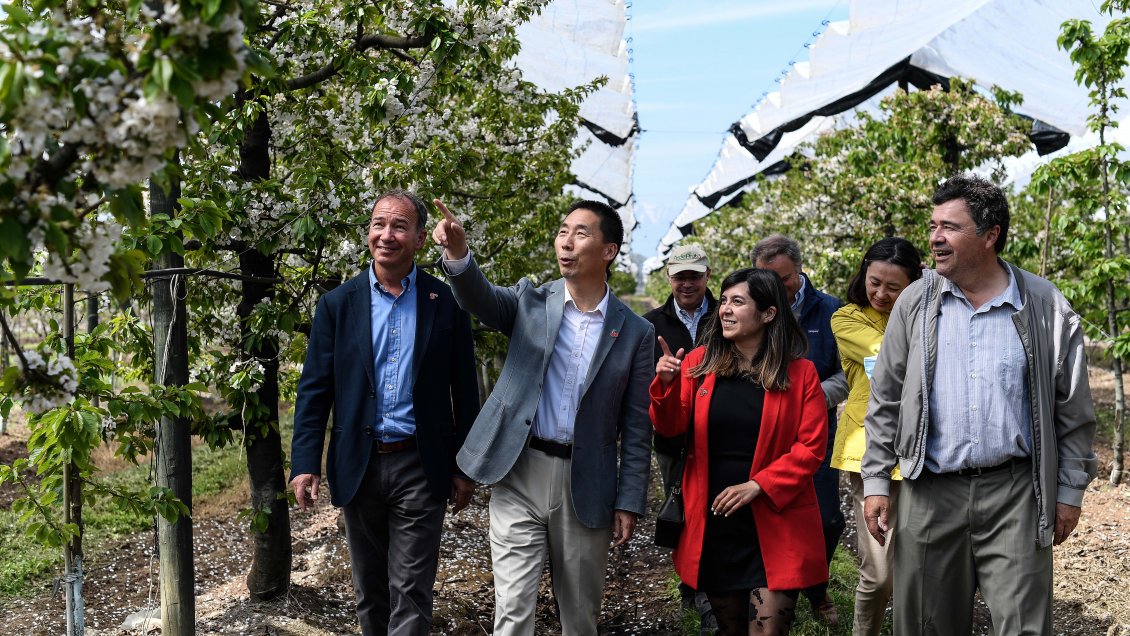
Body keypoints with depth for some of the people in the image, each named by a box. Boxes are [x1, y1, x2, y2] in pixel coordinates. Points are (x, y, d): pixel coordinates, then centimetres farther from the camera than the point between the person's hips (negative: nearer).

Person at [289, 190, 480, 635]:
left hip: (420, 467, -2)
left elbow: (464, 392, 2)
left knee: (411, 594, -1)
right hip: (358, 466, 2)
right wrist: (304, 463, -7)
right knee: (369, 592, 15)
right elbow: (314, 390, 1)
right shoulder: (337, 304, 2)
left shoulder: (446, 303, -1)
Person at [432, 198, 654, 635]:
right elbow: (479, 299, -19)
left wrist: (629, 503, -1)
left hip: (586, 485, 1)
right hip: (520, 473, 0)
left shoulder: (635, 332, 1)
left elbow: (636, 428, 2)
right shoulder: (530, 302, 2)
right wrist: (458, 254, -40)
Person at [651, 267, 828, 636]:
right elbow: (669, 428, -1)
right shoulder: (700, 363, 2)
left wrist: (756, 486, -18)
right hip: (713, 522, 3)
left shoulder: (800, 373, -4)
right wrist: (667, 383, -20)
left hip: (775, 525, -3)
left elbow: (811, 448, -8)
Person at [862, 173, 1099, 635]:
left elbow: (1072, 410, 5)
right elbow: (885, 400, 7)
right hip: (929, 491, 2)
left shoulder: (1045, 307, -1)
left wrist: (1070, 490, 4)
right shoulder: (915, 303, 3)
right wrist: (875, 480, 3)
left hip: (1014, 494, -1)